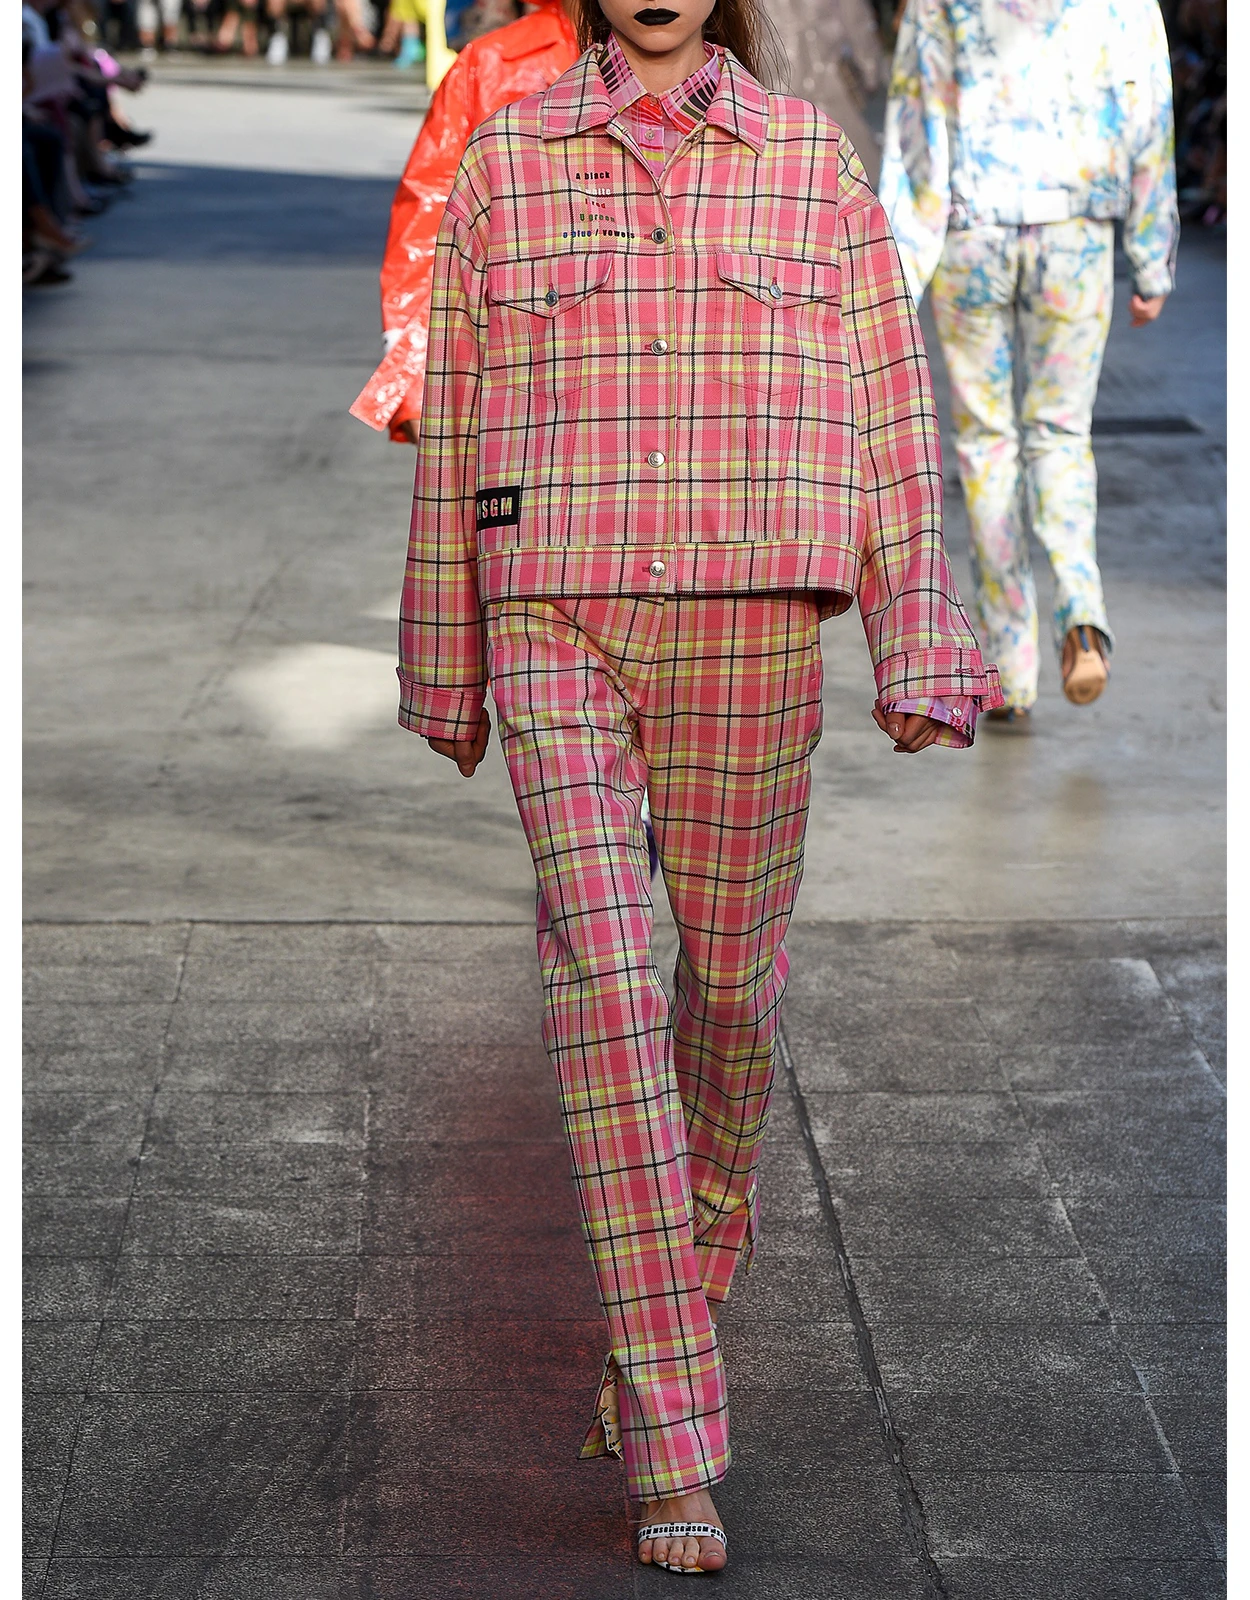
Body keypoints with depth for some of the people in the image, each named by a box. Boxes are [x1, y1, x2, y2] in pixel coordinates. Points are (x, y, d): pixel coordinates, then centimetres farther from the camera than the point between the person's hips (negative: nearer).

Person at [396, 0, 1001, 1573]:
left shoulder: (813, 160, 7)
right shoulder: (505, 160, 7)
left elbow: (889, 413, 5)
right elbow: (455, 421, 10)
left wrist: (921, 652, -1)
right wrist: (444, 667, 10)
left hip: (751, 633, 1)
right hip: (557, 628, 0)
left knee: (728, 978, 8)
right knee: (604, 987, -10)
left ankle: (691, 1265, 40)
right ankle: (675, 1451, -6)